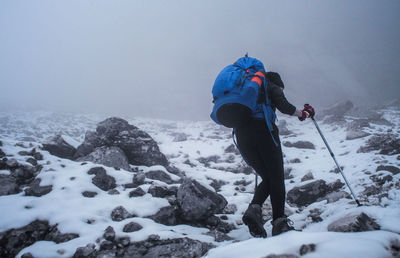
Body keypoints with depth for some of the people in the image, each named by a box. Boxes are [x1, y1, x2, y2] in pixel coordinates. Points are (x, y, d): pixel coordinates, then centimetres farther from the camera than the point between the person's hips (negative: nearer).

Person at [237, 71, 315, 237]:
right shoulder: (272, 87, 14)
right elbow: (284, 106, -3)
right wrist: (303, 113, 12)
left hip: (241, 135, 6)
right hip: (263, 130, -5)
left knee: (267, 179, 13)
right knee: (277, 178, 3)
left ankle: (254, 208, -12)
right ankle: (279, 222, -5)